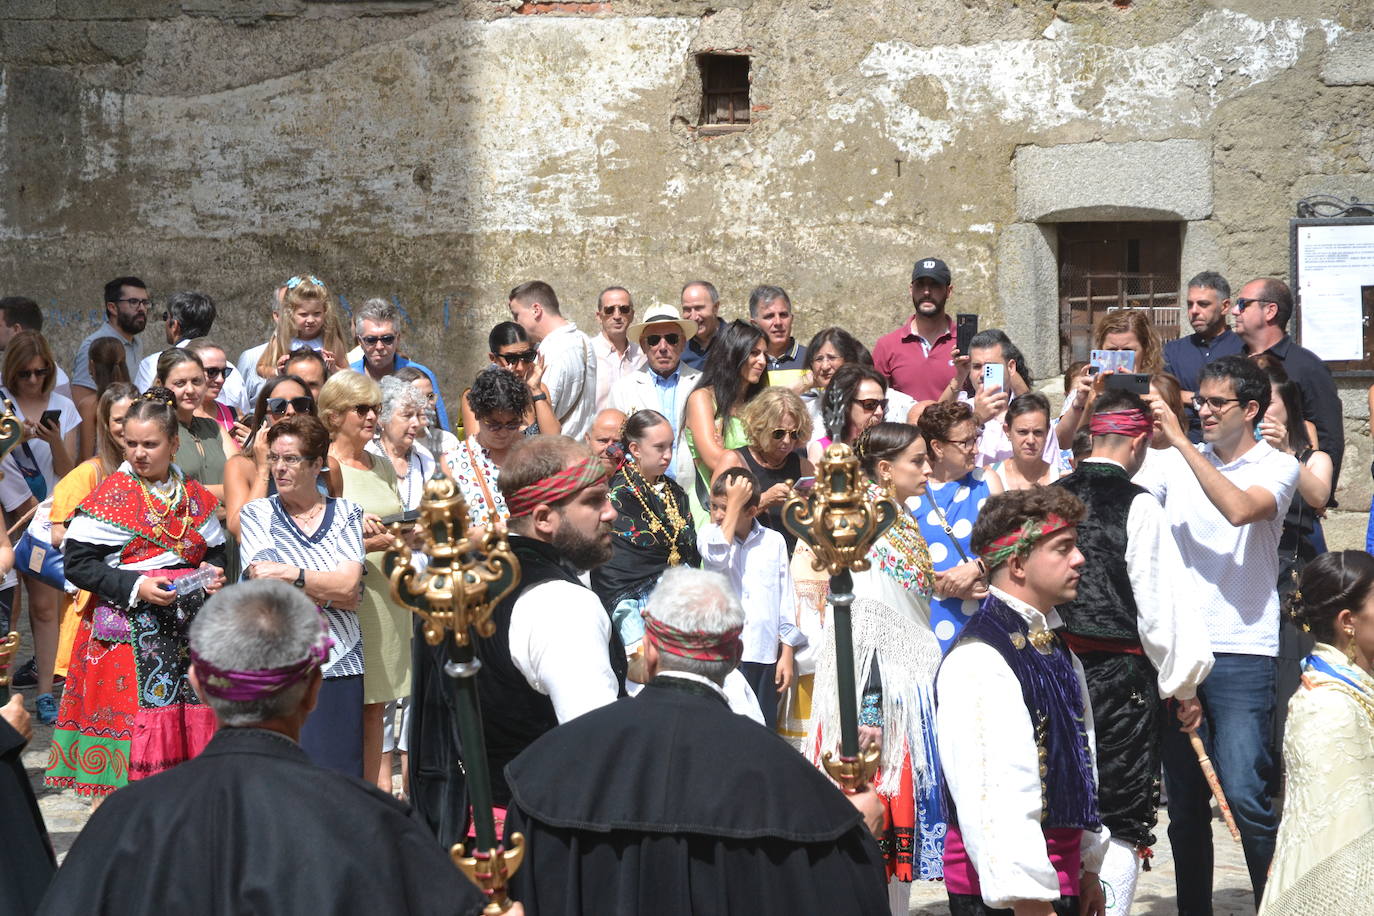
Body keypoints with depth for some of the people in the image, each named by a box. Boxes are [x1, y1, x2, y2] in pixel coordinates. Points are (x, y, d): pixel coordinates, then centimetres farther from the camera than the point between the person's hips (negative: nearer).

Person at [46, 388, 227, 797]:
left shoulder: (196, 498, 11)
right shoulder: (111, 495, -3)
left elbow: (214, 552, 23)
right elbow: (77, 562, -7)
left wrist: (213, 572, 0)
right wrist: (136, 586, -17)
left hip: (189, 631, 4)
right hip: (129, 632, -4)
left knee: (189, 721, 3)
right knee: (133, 717, -7)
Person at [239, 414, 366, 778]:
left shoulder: (346, 513, 9)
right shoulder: (257, 513, 6)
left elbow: (349, 584, -6)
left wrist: (291, 575, -13)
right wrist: (331, 591, -9)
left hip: (338, 667, 1)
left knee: (337, 769, 1)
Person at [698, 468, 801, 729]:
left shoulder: (774, 541, 6)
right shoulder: (709, 534, 4)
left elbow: (786, 600, 9)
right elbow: (717, 556, -21)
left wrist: (787, 655, 6)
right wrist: (734, 501, -14)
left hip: (765, 655, 2)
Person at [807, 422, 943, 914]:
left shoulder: (906, 528, 13)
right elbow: (858, 626, -20)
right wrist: (867, 712, -24)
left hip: (914, 685, 9)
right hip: (880, 693, -9)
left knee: (903, 809, 12)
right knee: (877, 805, -5)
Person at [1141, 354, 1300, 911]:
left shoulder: (1276, 467, -1)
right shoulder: (1177, 462, 11)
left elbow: (1240, 508, -20)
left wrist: (1180, 442, -18)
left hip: (1241, 653, -4)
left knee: (1245, 795, -10)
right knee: (1183, 798, 10)